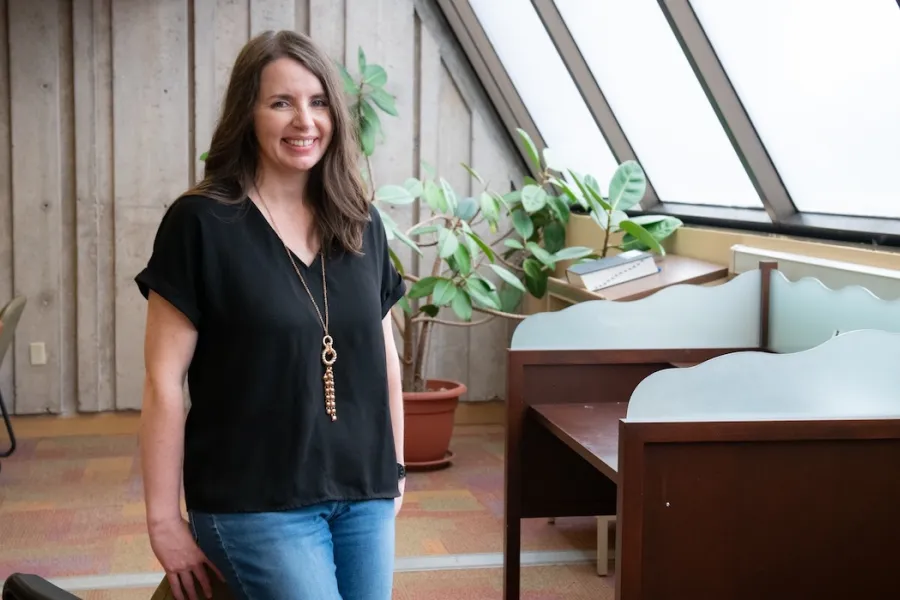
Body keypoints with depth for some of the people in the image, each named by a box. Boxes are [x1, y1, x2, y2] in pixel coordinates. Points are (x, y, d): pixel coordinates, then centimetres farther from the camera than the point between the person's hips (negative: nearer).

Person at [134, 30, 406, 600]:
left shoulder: (361, 224, 6)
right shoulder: (202, 223, -9)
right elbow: (165, 380, -9)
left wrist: (396, 468, 15)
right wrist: (164, 519, -10)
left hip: (365, 496, 5)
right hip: (257, 504, -5)